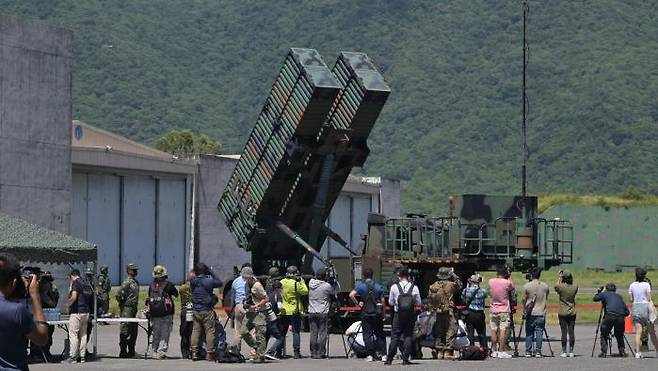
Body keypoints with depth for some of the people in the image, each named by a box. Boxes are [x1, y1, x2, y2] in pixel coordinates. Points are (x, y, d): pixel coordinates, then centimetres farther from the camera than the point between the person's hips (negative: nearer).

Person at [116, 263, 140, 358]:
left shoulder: (136, 282, 15)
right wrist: (122, 305, -12)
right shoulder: (127, 282, -13)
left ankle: (131, 351, 19)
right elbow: (118, 295, -20)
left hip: (133, 310, 9)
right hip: (127, 310, -9)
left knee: (134, 332, 12)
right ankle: (123, 352, -3)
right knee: (125, 332, -6)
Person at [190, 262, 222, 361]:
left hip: (195, 310, 4)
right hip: (207, 310, -4)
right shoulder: (209, 281, -12)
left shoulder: (193, 282, -2)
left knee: (195, 331, 10)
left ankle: (194, 353, 9)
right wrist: (211, 273, 7)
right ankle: (209, 353, -1)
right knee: (210, 331, 1)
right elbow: (219, 283, 3)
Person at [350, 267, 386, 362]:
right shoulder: (378, 286, 2)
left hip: (366, 313, -2)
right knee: (380, 334, 10)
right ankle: (383, 354, 6)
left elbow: (351, 295, -17)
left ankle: (370, 355, -3)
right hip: (377, 313, 2)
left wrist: (357, 303, -4)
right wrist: (383, 314, 7)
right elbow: (383, 301, 1)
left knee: (367, 335, 3)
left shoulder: (361, 285, -2)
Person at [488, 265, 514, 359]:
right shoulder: (507, 283, -12)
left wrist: (497, 276, 22)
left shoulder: (491, 282, -1)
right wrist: (508, 278, 13)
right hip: (504, 310, -4)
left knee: (494, 330, 8)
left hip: (493, 310, 4)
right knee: (503, 330, -4)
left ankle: (494, 351, 10)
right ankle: (501, 351, -9)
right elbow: (512, 288, 8)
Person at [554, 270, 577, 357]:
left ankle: (564, 352, -1)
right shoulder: (575, 287, -5)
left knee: (564, 332, -1)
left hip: (562, 313, -2)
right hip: (572, 312, 2)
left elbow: (556, 289, 9)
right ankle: (571, 352, 5)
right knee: (571, 332, 4)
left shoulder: (560, 287, -12)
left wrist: (559, 278, 15)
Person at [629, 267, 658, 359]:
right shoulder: (646, 285, -6)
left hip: (636, 307, 3)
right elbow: (649, 299, -7)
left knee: (638, 332, -1)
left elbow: (631, 299, 7)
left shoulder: (632, 285, 4)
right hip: (645, 306, -3)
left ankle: (637, 352, -11)